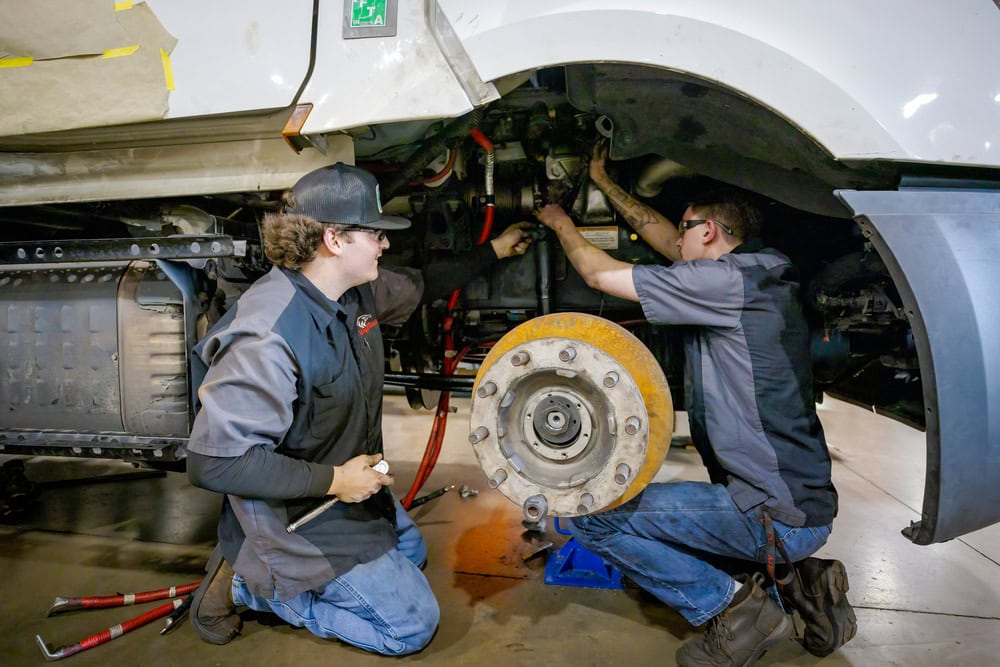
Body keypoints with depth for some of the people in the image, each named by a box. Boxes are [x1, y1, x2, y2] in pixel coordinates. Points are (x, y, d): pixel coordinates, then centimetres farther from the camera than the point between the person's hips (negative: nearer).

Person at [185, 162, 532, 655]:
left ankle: (258, 563, 24)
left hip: (347, 483, 9)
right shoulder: (269, 337, -34)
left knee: (412, 554, 29)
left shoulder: (357, 290, -8)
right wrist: (332, 481, -26)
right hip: (299, 515, -9)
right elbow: (213, 460, -30)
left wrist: (494, 250, 17)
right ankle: (247, 582, 7)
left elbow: (420, 287, 13)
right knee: (413, 624, 1)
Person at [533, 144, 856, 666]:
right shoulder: (752, 276, 10)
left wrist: (561, 223, 8)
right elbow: (662, 238, 19)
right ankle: (798, 578, 16)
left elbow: (599, 274, -10)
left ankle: (729, 604, -1)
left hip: (773, 514, -9)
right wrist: (602, 182, 25)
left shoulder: (727, 279, -17)